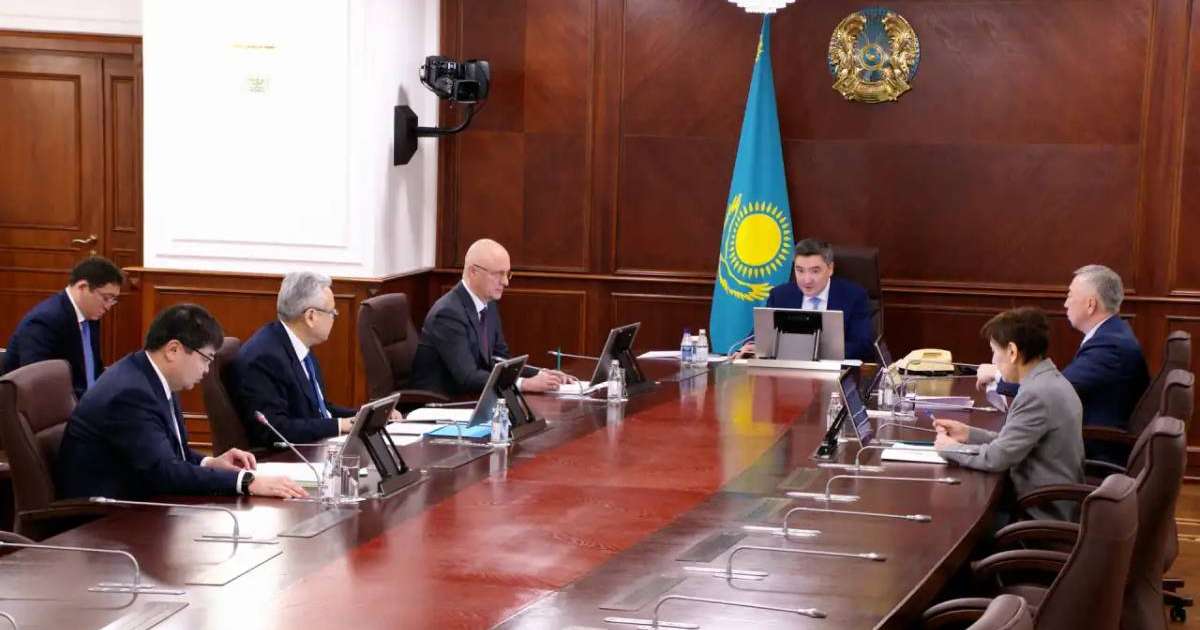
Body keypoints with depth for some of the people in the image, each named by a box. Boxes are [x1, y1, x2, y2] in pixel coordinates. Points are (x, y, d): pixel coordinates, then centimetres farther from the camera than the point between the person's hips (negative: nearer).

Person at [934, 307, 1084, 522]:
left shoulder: (1036, 394, -22)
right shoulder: (1053, 381, 8)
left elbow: (997, 457, -21)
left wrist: (950, 448, -5)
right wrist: (968, 434, 10)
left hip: (1043, 517, -8)